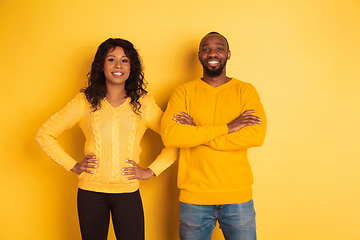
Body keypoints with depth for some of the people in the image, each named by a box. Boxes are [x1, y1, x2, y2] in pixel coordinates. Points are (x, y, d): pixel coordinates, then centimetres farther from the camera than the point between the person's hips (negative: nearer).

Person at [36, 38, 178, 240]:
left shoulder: (143, 103, 1)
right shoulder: (85, 101, 1)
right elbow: (44, 135, 6)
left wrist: (151, 171, -3)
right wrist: (73, 166, 1)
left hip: (128, 193, 0)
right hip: (90, 193, 1)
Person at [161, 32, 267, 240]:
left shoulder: (246, 90, 2)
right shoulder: (183, 92, 2)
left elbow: (256, 135, -13)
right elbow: (169, 135, -14)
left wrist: (196, 133, -14)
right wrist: (226, 127, -17)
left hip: (238, 196, 0)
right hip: (194, 198, 0)